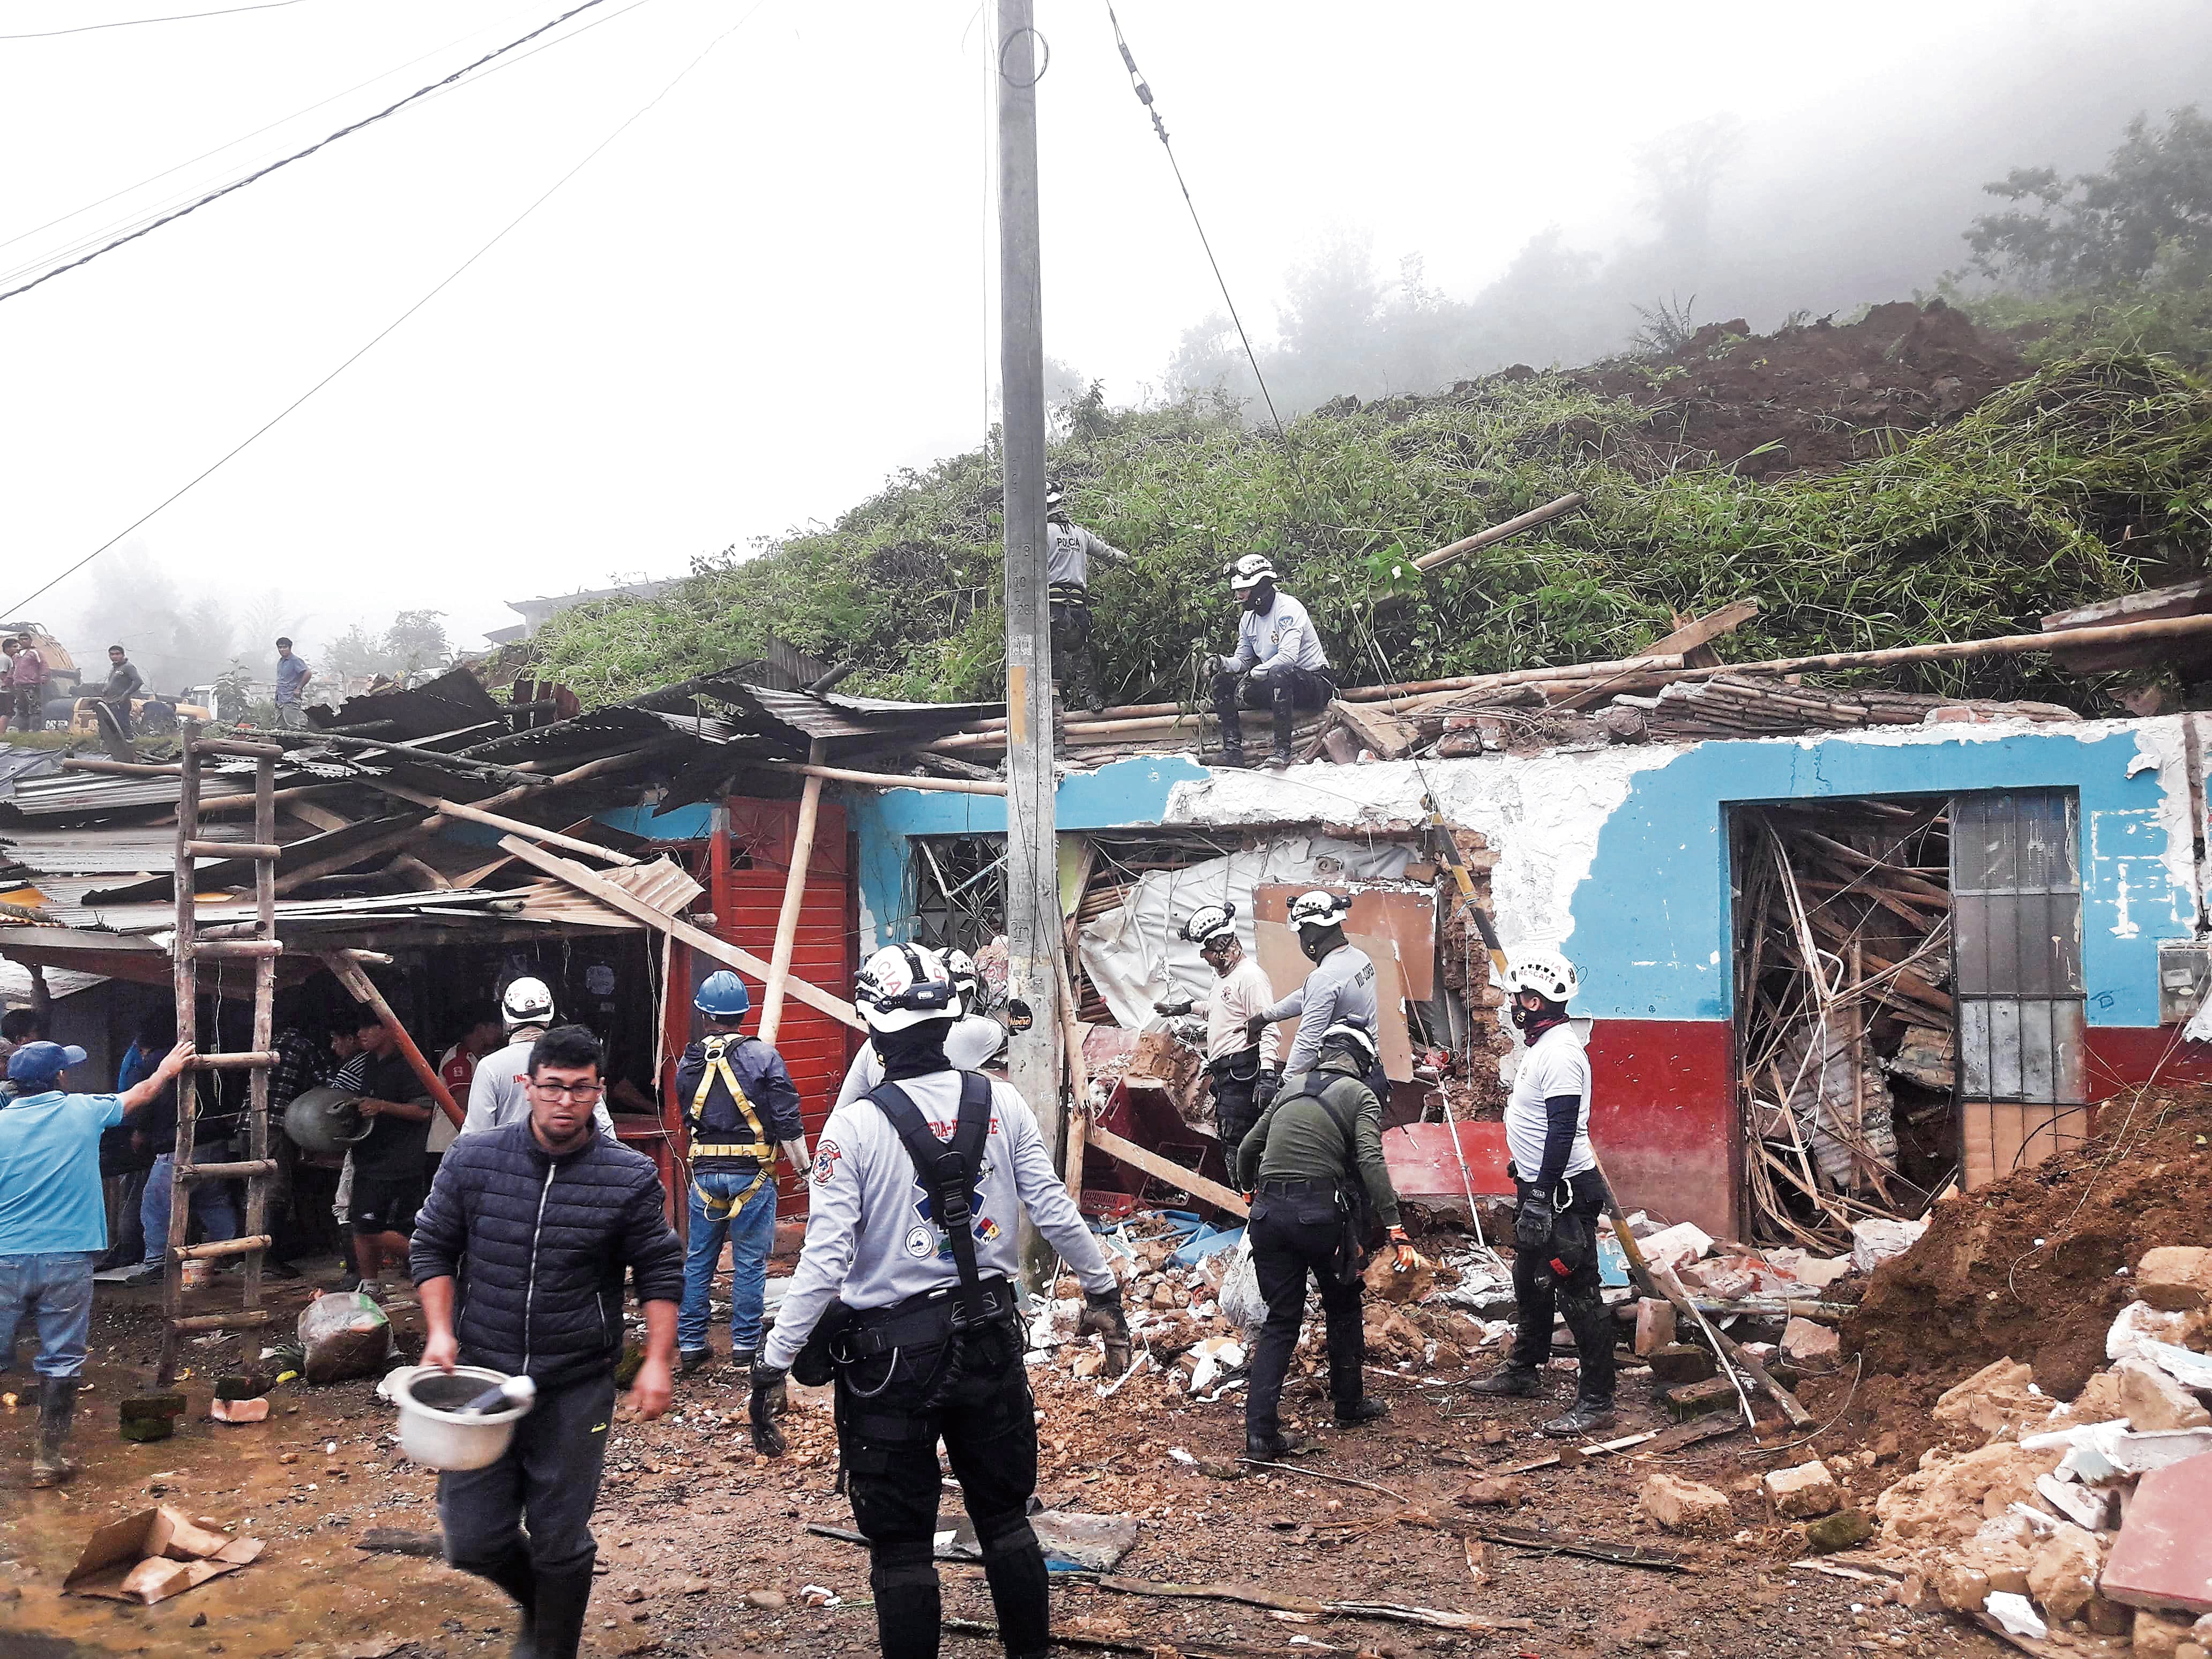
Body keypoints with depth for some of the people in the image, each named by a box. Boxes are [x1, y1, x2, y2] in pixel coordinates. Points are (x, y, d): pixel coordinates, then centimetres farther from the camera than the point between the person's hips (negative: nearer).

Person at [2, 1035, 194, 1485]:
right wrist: (166, 1071, 38)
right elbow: (137, 1096, 20)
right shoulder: (83, 1111, 0)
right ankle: (50, 1457, 12)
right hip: (67, 1259, 0)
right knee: (61, 1360, 7)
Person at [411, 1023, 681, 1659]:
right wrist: (440, 1332, -4)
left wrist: (657, 1362, -7)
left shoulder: (630, 1177, -9)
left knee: (560, 1539, 6)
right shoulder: (473, 1160, -5)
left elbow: (660, 1271, 0)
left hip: (577, 1387, -2)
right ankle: (538, 1601, 39)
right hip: (482, 1374, 2)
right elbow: (432, 1247, 7)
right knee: (473, 1539, 7)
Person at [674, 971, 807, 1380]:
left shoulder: (689, 1062, 4)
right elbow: (788, 1123, -9)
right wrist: (803, 1168, -1)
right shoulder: (764, 1057, -8)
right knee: (750, 1262, 5)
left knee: (698, 1260, 13)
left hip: (705, 1173, 3)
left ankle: (690, 1346, 17)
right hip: (752, 1173, -3)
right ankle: (745, 1347, 9)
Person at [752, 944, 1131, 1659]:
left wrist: (773, 1366, -11)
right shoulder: (1002, 1104, -4)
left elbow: (825, 1262, -17)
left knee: (901, 1542, 10)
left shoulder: (853, 1128, -15)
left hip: (892, 1353, -4)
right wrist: (1103, 1292, 13)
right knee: (1006, 1516, 20)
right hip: (989, 1337, 4)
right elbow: (1056, 1213, -1)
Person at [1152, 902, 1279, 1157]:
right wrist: (1187, 1006, 47)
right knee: (1228, 1143, 10)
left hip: (1241, 1073, -10)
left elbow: (1267, 1029, -20)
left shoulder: (1250, 976, -14)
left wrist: (1267, 1075, -26)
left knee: (1236, 1144, -14)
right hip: (1223, 1073, 10)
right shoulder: (1223, 975, 18)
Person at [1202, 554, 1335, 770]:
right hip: (1274, 685, 8)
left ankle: (1283, 749, -37)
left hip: (1315, 683, -8)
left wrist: (1253, 675, -31)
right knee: (1223, 680, -5)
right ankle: (1232, 745, -11)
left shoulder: (1288, 608, -17)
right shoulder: (1247, 619, 9)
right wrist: (1222, 662, -10)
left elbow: (1288, 657, -29)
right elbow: (1243, 661, 12)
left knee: (1279, 675, -41)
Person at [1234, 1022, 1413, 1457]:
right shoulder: (1360, 1095, 3)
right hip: (1320, 1213, -4)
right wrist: (1394, 1227, -15)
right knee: (1342, 1307, 20)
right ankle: (1349, 1405, 33)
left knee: (1281, 1320, 9)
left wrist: (1250, 1190, 45)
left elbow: (1248, 1149, 25)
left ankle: (1260, 1431, 0)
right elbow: (1371, 1161, -13)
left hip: (1269, 1211, 4)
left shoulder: (1291, 1089, 18)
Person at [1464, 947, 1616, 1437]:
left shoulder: (1560, 1051, -21)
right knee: (1531, 1283, 22)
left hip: (1564, 1193, -11)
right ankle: (1523, 1372, 38)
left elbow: (1563, 1130, -25)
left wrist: (1541, 1198, -25)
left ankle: (1596, 1401, 2)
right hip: (1538, 1188, 11)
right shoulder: (1541, 1043, 12)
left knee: (1577, 1295, -5)